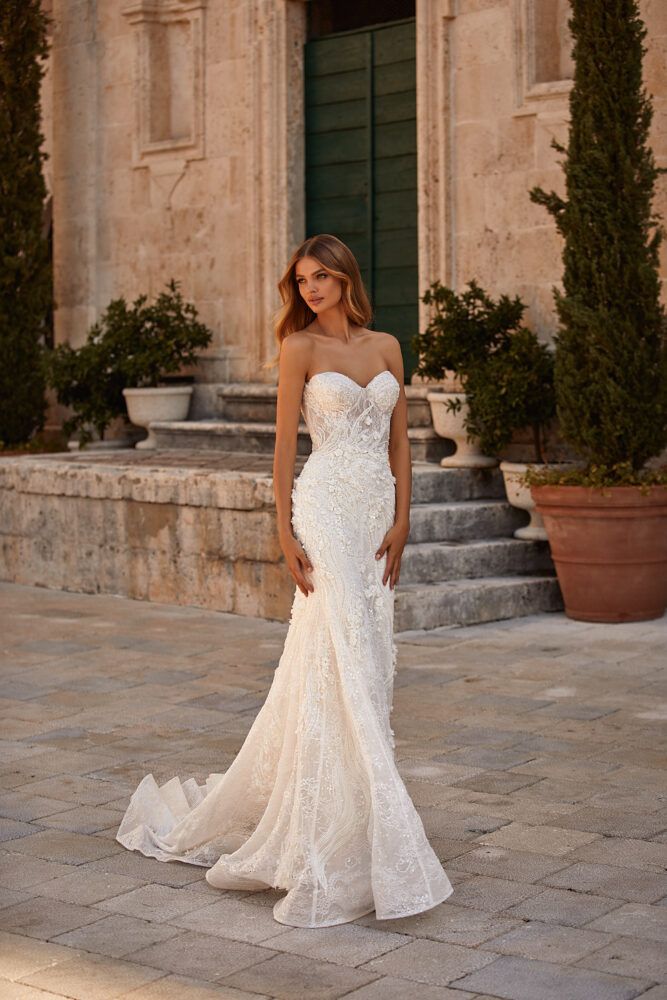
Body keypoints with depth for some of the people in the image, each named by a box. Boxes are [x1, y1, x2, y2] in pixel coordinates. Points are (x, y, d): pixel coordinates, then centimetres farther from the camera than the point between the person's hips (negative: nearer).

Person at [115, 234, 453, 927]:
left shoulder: (386, 347, 13)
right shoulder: (300, 348, 0)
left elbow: (399, 441, 12)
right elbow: (286, 443, -3)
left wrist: (400, 521, 3)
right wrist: (285, 531, -9)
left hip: (377, 512, 6)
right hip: (327, 507, -6)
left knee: (367, 661, 8)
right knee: (342, 661, -12)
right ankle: (340, 845, -7)